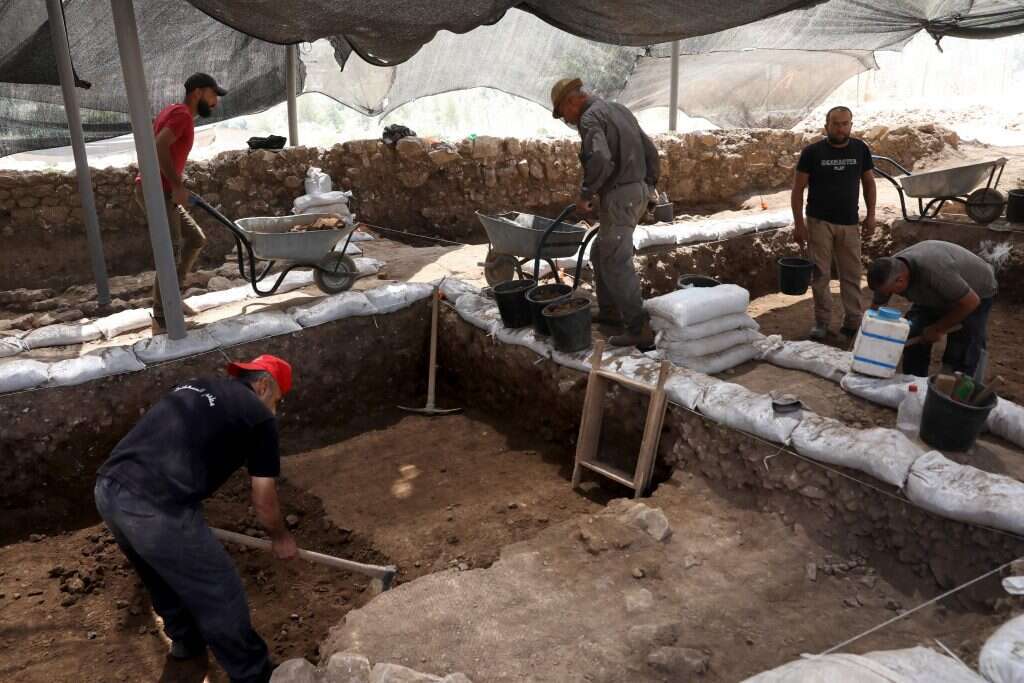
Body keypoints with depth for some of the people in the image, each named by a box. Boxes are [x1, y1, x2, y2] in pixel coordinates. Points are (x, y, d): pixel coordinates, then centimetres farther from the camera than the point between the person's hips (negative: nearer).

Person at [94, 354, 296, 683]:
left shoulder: (195, 387, 24)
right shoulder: (258, 415, 4)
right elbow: (263, 503, 10)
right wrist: (281, 538, 31)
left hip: (108, 489, 9)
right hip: (156, 511, -8)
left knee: (164, 575, 33)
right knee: (220, 600, 11)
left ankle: (185, 640, 55)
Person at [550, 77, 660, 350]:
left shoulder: (590, 117, -11)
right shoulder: (618, 109, 17)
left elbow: (600, 159, -29)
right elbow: (650, 150, 19)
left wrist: (585, 194, -18)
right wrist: (649, 186, 25)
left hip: (619, 197, -10)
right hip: (637, 192, 10)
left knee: (616, 263, -8)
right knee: (601, 253, 20)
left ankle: (640, 330, -10)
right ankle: (609, 310, 28)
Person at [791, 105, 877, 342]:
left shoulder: (860, 149, 3)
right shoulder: (812, 152, -6)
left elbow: (868, 182, 13)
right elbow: (798, 188, -4)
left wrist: (871, 214, 6)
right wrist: (799, 223, -9)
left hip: (849, 223, 2)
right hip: (819, 222, -2)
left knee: (852, 274, 6)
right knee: (820, 274, 1)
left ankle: (853, 321, 16)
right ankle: (822, 321, 12)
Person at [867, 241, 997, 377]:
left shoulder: (933, 270, -42)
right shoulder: (889, 269, -22)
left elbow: (971, 302, -32)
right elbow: (875, 308, -10)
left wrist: (938, 329, -22)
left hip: (975, 293, -6)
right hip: (937, 295, 6)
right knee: (913, 337, -4)